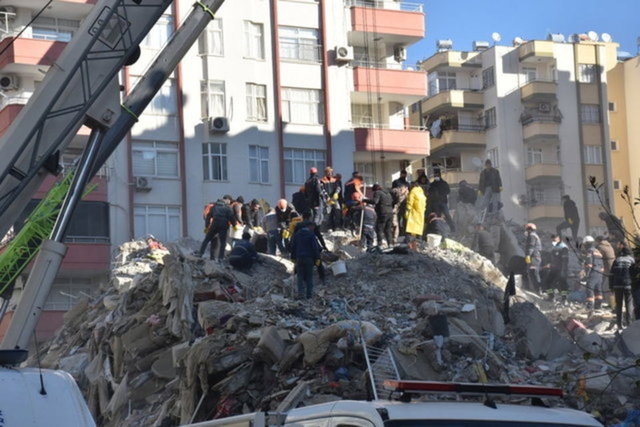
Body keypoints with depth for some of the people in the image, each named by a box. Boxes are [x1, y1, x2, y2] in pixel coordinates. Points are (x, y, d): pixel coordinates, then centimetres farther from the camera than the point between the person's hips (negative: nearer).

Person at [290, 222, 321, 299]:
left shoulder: (297, 234, 7)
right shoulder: (311, 235, -8)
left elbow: (293, 246, 12)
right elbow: (315, 247, -11)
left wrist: (293, 257, 19)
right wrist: (317, 258, -6)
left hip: (299, 258, 3)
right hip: (309, 258, -3)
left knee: (300, 276, 6)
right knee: (309, 276, 6)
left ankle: (301, 293, -5)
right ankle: (309, 294, 4)